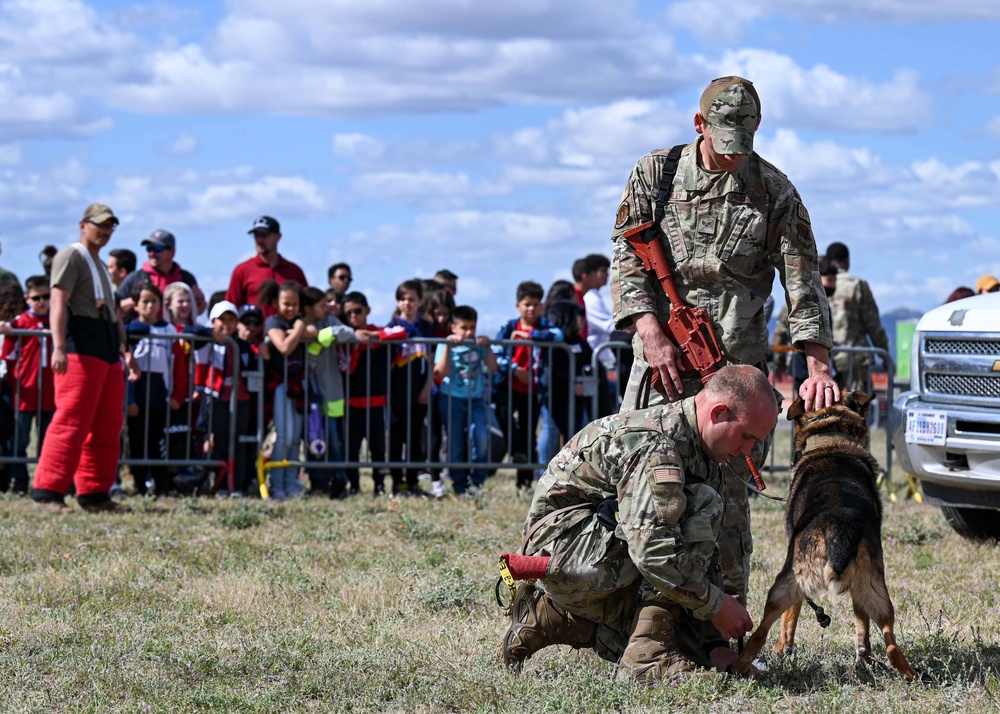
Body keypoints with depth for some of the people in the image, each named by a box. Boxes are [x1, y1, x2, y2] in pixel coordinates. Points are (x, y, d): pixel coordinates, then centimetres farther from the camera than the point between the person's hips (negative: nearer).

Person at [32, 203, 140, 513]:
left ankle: (94, 493, 11)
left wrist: (126, 352, 26)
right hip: (80, 348, -10)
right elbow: (58, 302, -14)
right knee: (71, 421, -16)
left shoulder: (101, 266, 28)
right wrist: (58, 347, -26)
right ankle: (47, 491, -17)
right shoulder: (71, 256, -2)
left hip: (108, 352, 10)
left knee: (107, 427, 7)